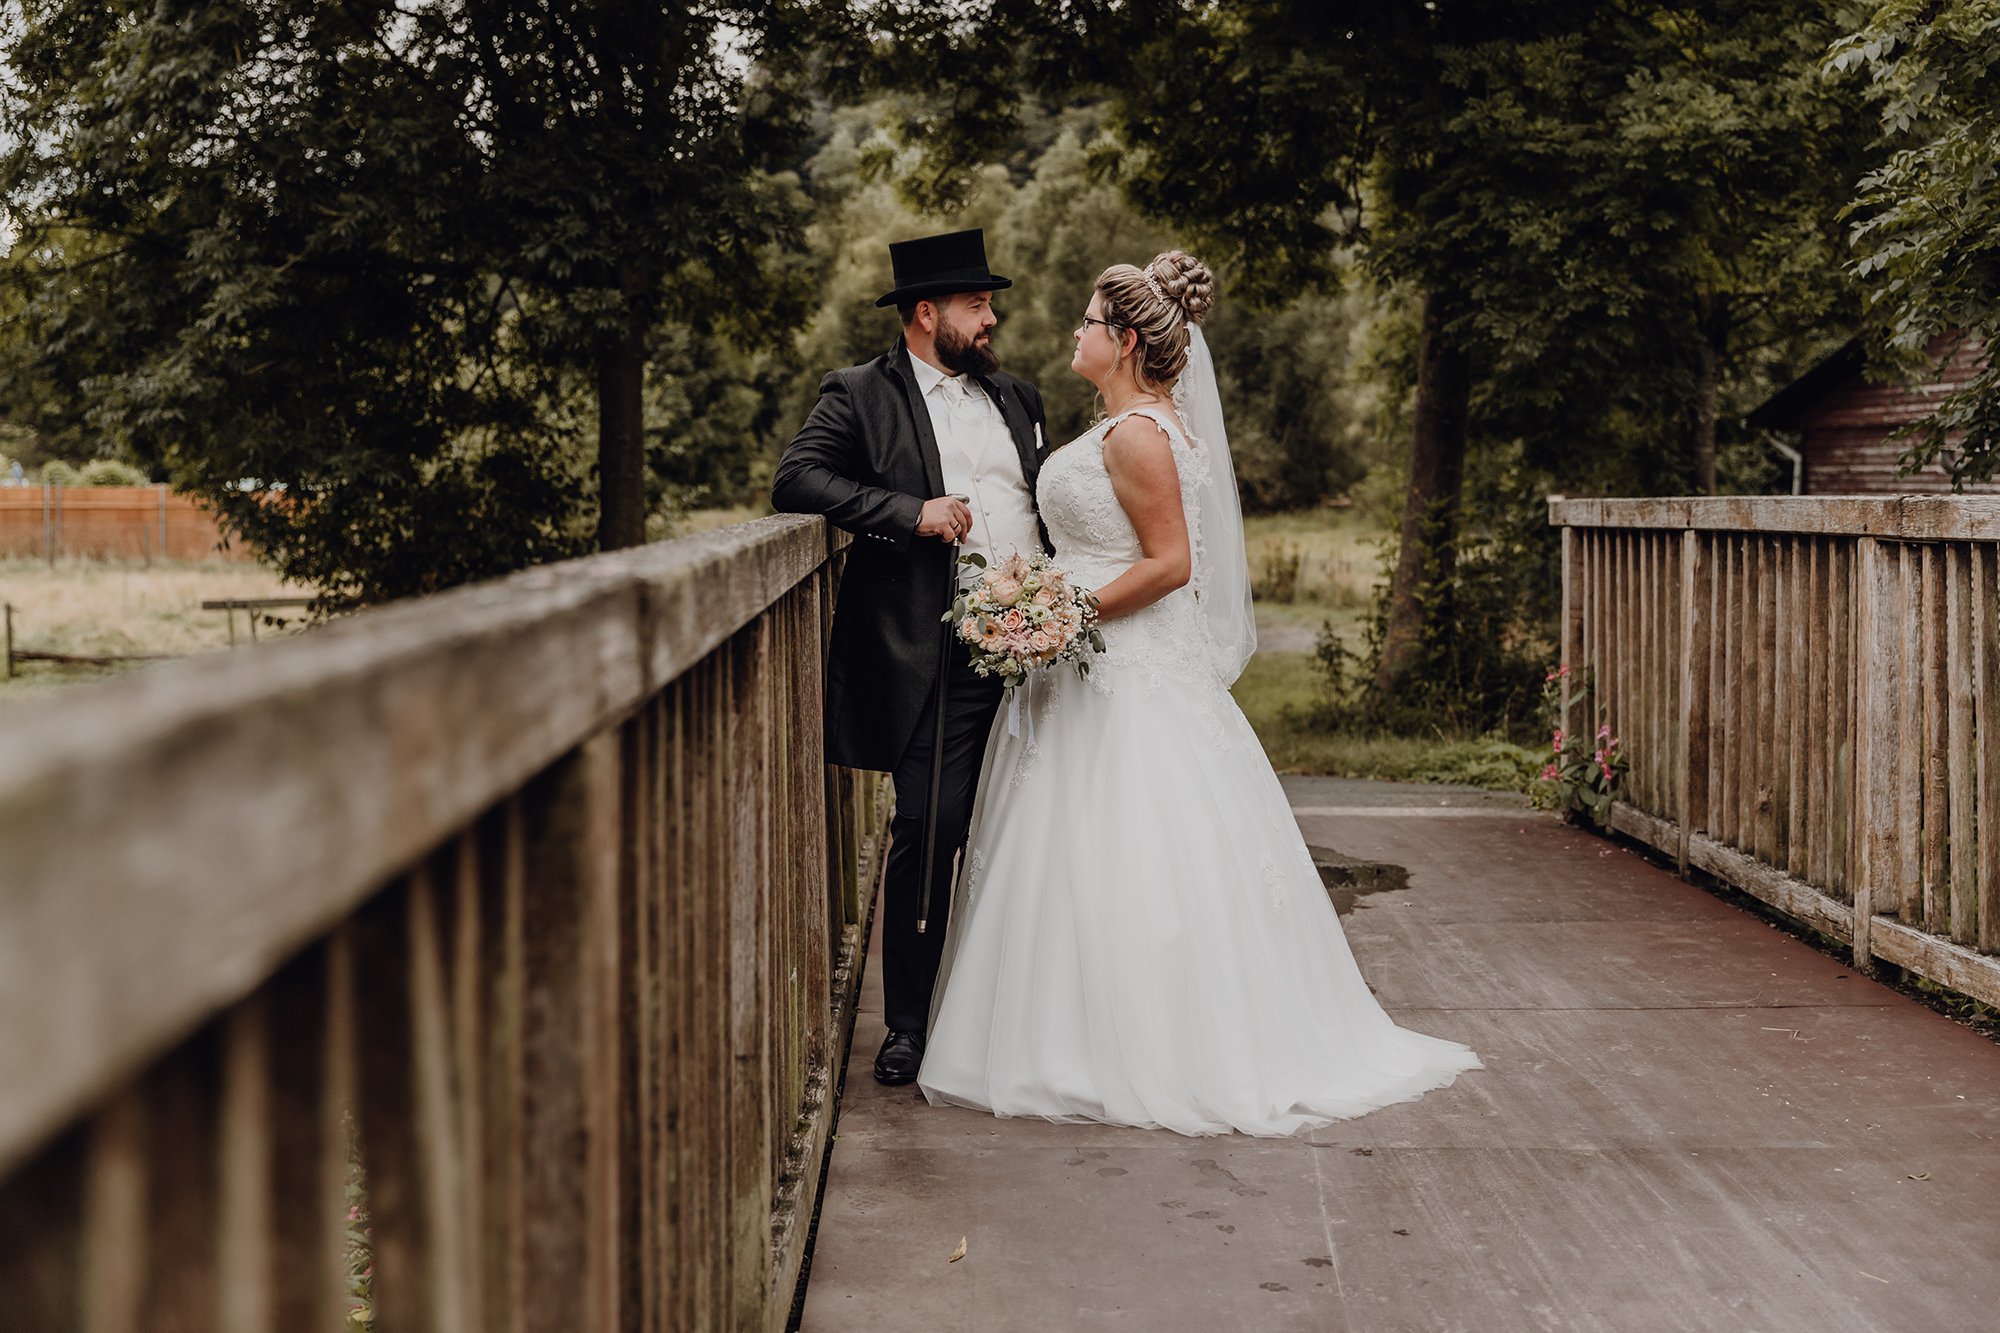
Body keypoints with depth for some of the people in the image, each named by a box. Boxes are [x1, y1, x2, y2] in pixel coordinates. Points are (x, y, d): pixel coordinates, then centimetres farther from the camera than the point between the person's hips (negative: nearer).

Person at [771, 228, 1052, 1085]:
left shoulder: (1017, 399, 20)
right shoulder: (861, 395, 3)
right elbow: (796, 478, -10)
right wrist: (910, 513, -17)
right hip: (934, 656, -5)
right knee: (927, 836, -6)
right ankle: (910, 1024, 7)